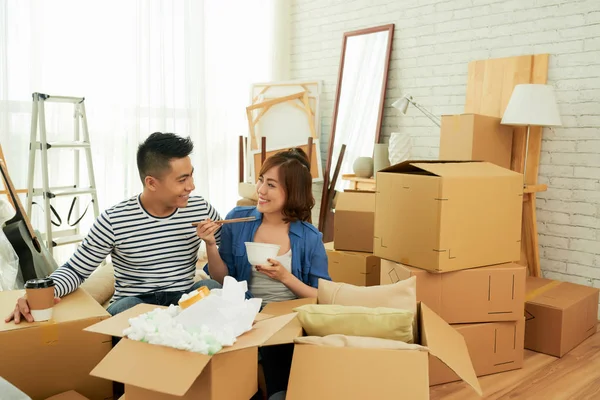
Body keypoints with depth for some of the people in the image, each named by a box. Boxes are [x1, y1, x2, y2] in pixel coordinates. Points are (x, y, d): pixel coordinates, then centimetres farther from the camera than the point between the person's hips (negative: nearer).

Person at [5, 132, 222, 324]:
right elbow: (75, 269, -4)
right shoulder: (114, 221, -11)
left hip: (184, 302, 2)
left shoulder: (201, 209, -3)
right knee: (125, 307, -36)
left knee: (210, 286, -30)